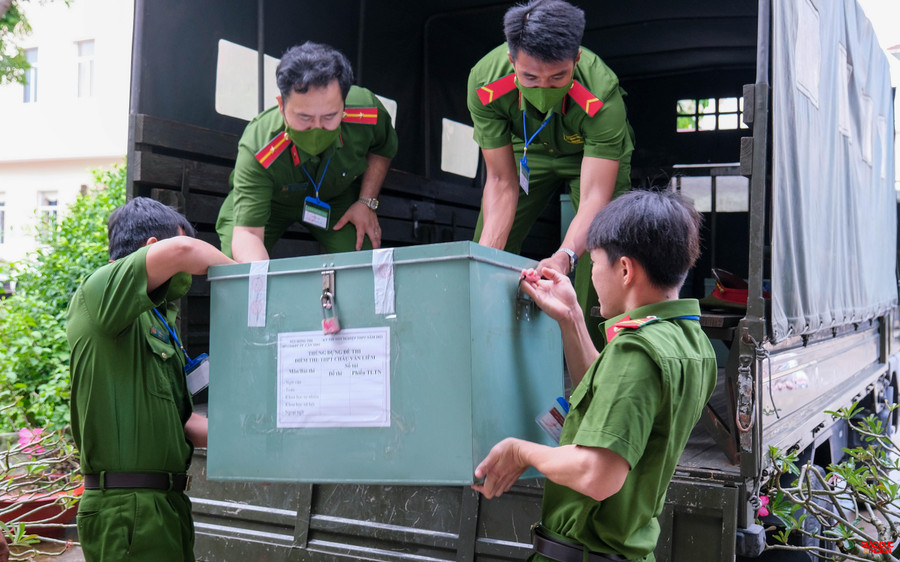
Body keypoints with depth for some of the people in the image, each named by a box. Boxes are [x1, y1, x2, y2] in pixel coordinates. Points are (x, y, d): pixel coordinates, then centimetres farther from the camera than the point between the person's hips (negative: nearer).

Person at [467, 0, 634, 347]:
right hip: (529, 150, 3)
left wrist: (565, 256, -63)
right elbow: (501, 181, -27)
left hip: (595, 154, -2)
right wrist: (487, 250, -42)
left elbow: (595, 194, -45)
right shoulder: (485, 82, -34)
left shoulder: (602, 93, -41)